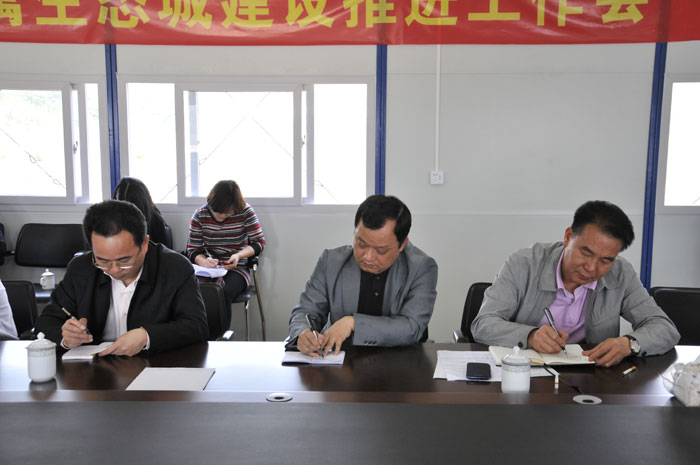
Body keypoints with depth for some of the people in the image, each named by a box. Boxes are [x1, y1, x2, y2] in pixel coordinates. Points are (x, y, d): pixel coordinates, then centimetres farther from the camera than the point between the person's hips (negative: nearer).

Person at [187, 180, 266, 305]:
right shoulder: (200, 215, 1)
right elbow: (193, 250, 2)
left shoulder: (245, 211, -4)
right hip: (210, 268, 2)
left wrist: (238, 255, -17)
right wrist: (204, 261, -21)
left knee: (223, 292, -35)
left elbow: (259, 242, 1)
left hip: (236, 269, -2)